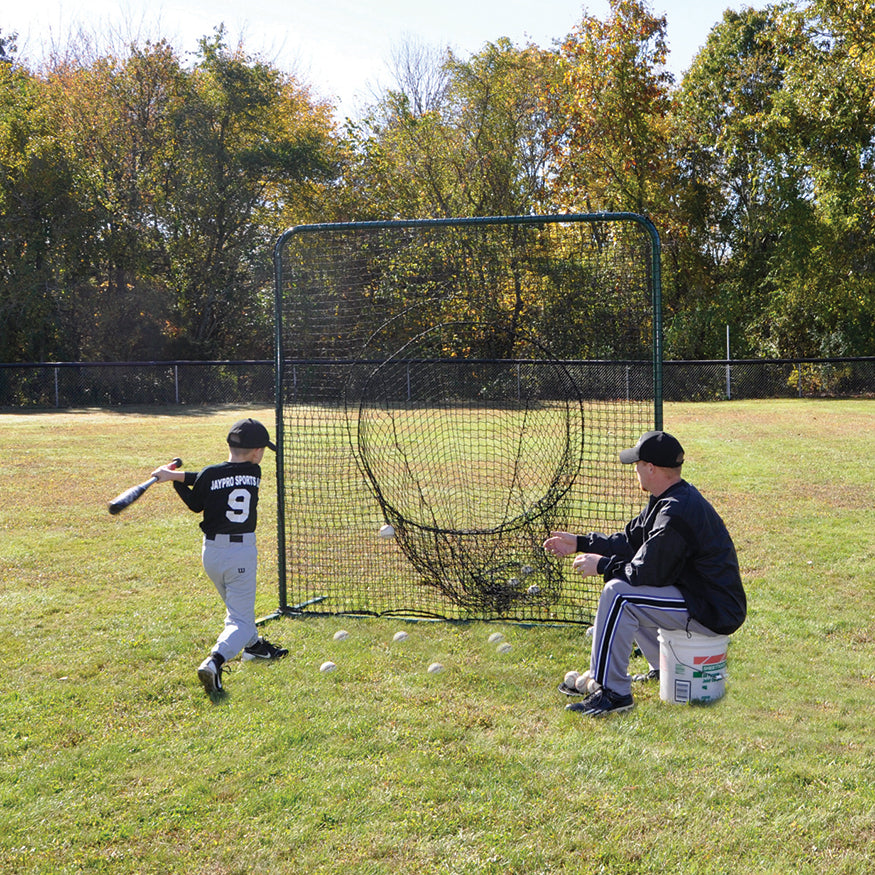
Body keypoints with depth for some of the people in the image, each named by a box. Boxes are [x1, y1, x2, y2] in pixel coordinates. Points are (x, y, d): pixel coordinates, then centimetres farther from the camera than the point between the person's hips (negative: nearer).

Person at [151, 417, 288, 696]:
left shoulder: (210, 474, -8)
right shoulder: (254, 473, -5)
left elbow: (195, 505, 6)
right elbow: (218, 477, -2)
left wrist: (175, 479, 12)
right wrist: (175, 475, 2)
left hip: (212, 552, 3)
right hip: (243, 552, -3)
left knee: (237, 604, 29)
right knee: (241, 620, 1)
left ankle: (253, 644, 50)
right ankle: (214, 661, -24)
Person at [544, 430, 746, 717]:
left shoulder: (676, 513, -25)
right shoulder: (667, 500, 8)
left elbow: (647, 572, -24)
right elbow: (631, 540, 16)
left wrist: (602, 565, -9)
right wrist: (580, 543, 11)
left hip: (714, 613, -11)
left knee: (618, 594, -20)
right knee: (626, 585, 24)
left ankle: (613, 693, -15)